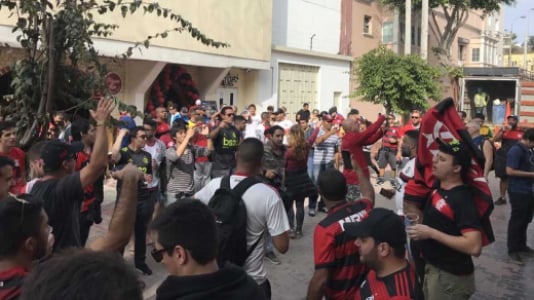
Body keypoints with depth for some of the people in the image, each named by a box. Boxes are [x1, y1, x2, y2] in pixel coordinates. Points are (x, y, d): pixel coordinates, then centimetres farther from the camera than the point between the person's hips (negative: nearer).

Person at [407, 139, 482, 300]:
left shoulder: (462, 199, -23)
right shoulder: (438, 187, 3)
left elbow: (474, 247, -29)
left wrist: (431, 233, -27)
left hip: (451, 277, -8)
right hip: (432, 269, 8)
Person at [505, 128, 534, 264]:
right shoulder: (516, 150, -18)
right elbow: (510, 171, -23)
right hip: (518, 192, -9)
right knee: (517, 220, 1)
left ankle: (521, 246, 31)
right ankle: (513, 249, 13)